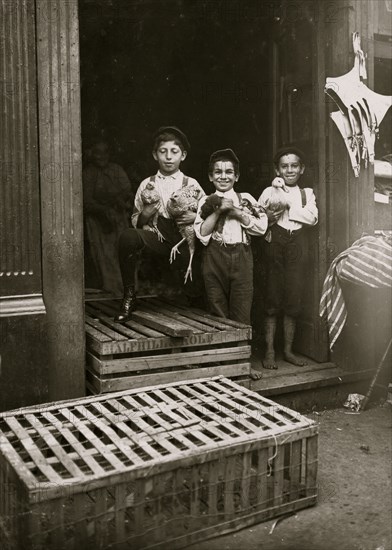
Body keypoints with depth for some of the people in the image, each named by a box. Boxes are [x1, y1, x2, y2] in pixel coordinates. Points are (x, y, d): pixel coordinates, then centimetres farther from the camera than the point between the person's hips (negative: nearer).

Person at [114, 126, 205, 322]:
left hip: (183, 242, 0)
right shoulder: (147, 185, 10)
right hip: (155, 238, 0)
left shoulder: (191, 184, 9)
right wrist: (148, 211, -9)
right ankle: (129, 297, -16)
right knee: (128, 236, -32)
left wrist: (195, 217, -9)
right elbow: (136, 223, 10)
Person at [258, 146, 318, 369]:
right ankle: (270, 351, 8)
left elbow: (312, 217, -7)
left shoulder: (307, 193, 12)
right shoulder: (269, 192, 6)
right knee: (273, 299, 0)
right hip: (275, 245, -2)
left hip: (298, 246, 2)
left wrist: (286, 206, -11)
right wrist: (268, 217, -21)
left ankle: (288, 350, 17)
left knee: (293, 300, 5)